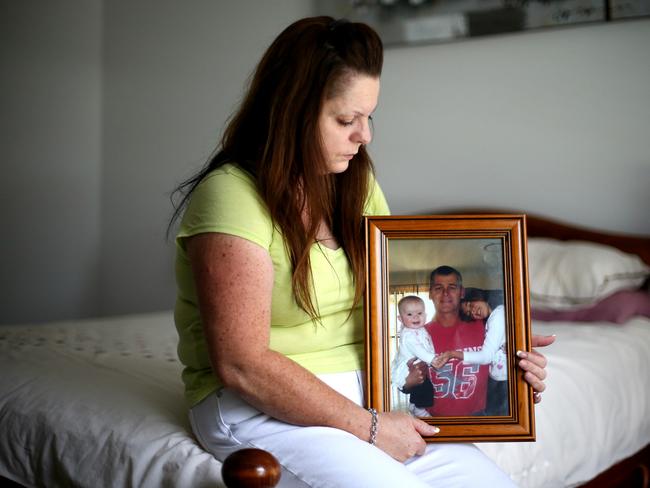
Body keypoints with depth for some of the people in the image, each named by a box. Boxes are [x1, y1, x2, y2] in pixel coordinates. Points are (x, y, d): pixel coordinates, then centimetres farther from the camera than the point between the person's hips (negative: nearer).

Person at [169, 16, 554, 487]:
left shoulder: (356, 183, 7)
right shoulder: (232, 195, -16)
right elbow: (242, 366, -20)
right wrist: (366, 427, -17)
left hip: (364, 392, 6)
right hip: (264, 407, -6)